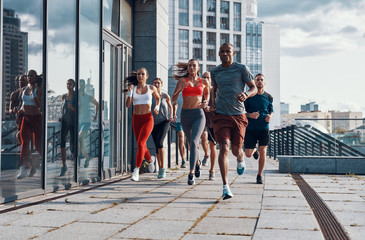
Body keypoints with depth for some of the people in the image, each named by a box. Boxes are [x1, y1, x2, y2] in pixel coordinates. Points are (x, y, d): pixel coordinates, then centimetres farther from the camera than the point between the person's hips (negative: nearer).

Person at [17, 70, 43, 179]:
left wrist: (34, 94, -23)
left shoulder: (39, 90, -6)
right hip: (26, 118, 5)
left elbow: (40, 105, -15)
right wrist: (21, 109, 6)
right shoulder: (24, 89, 12)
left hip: (37, 118, -5)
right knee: (24, 142, -8)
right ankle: (22, 169, -8)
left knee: (38, 145, 0)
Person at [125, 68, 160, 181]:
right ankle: (150, 160, 47)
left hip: (148, 119, -3)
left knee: (140, 143, -20)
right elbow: (128, 105, -4)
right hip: (136, 119, 3)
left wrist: (157, 107, 6)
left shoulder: (151, 88, 3)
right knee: (142, 145, 15)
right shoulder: (133, 88, 5)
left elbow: (157, 97, 24)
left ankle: (136, 171, -20)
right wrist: (130, 91, -13)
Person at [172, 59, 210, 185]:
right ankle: (197, 163, 46)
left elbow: (207, 93, 26)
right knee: (191, 143, 16)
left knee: (193, 142, -22)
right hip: (185, 114, 2)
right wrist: (181, 89, -18)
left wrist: (206, 102, 5)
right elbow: (173, 98, 0)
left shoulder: (204, 82, 6)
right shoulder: (182, 81, 4)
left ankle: (191, 173, -24)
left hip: (198, 114, -2)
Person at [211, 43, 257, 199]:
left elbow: (254, 88, 3)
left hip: (238, 115, 0)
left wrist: (246, 94, -19)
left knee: (236, 149, 6)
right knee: (224, 147, -15)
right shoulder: (214, 72, 9)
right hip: (221, 115, 1)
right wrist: (213, 102, 8)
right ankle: (225, 186, -15)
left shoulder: (242, 69, 1)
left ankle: (240, 161, 47)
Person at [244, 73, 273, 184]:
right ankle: (254, 150, 38)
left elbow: (271, 110, 16)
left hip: (264, 128, 1)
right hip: (250, 128, -1)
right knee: (248, 154, -1)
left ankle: (259, 175, 12)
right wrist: (250, 115, -22)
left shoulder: (268, 97, 4)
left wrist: (270, 116, -8)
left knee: (262, 152, -6)